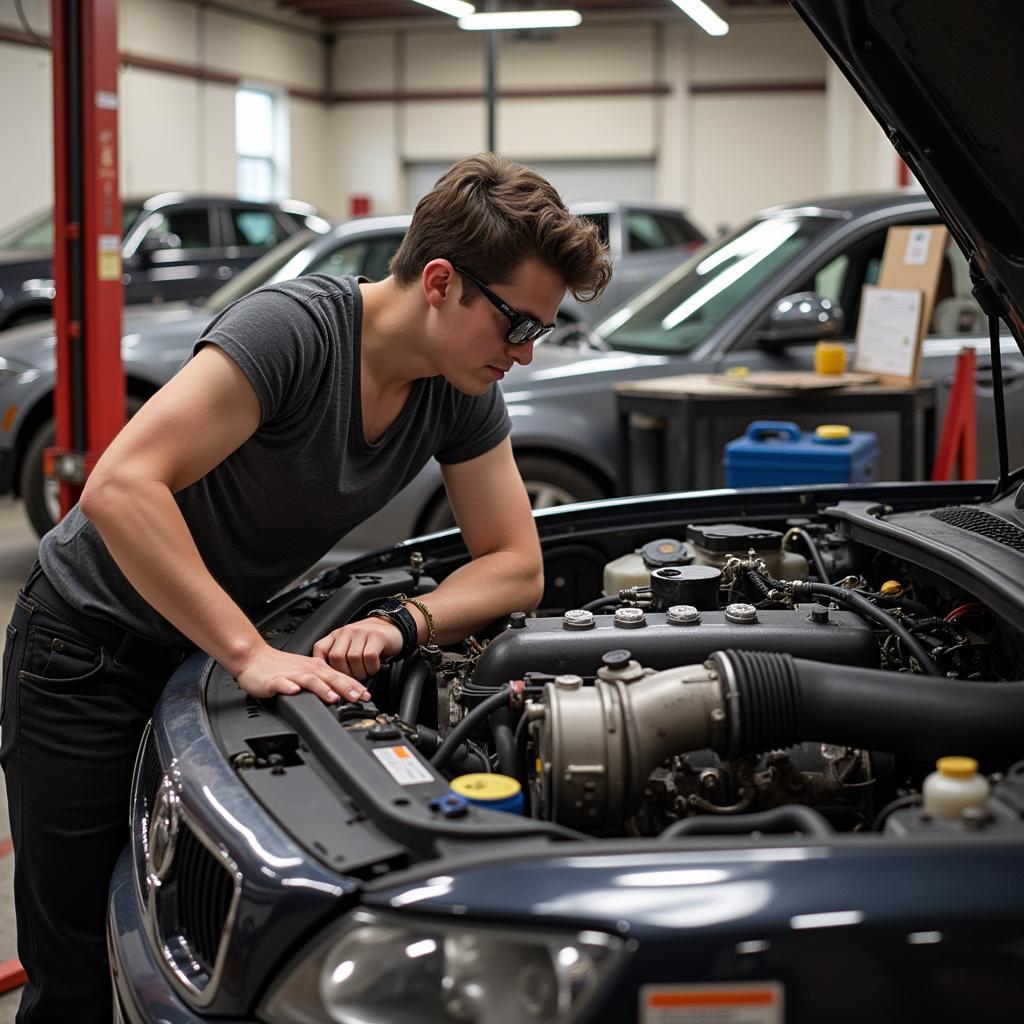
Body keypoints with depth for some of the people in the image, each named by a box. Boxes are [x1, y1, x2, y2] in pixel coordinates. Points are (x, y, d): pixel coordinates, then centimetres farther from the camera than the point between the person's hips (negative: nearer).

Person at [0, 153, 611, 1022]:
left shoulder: (463, 395, -7)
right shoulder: (293, 329, -30)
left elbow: (518, 567, -3)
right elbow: (118, 490, -37)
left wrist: (401, 624, -22)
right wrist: (251, 655, -38)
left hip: (218, 646, 7)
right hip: (89, 647, -6)